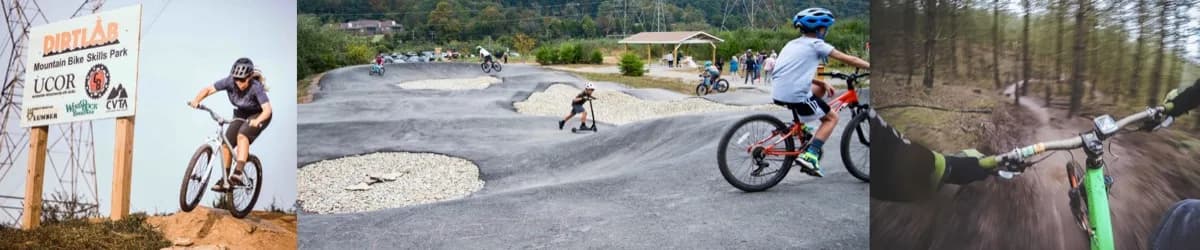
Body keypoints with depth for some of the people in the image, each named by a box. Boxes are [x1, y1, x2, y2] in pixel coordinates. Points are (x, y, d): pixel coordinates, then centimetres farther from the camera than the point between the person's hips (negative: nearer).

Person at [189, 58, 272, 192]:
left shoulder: (256, 87, -31)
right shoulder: (229, 81, -20)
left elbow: (267, 109, -41)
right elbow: (208, 89, -18)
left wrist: (257, 120, -59)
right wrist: (196, 100, -36)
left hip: (258, 115, -5)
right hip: (240, 114, 5)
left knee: (242, 135, -31)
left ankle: (238, 172, -34)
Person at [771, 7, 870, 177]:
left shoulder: (792, 44, 20)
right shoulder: (816, 44, -1)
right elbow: (850, 60, 0)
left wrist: (823, 83, 17)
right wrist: (872, 67, 11)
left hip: (778, 94, 8)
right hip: (796, 96, -8)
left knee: (820, 89, 30)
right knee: (832, 118, 13)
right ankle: (810, 155, -3)